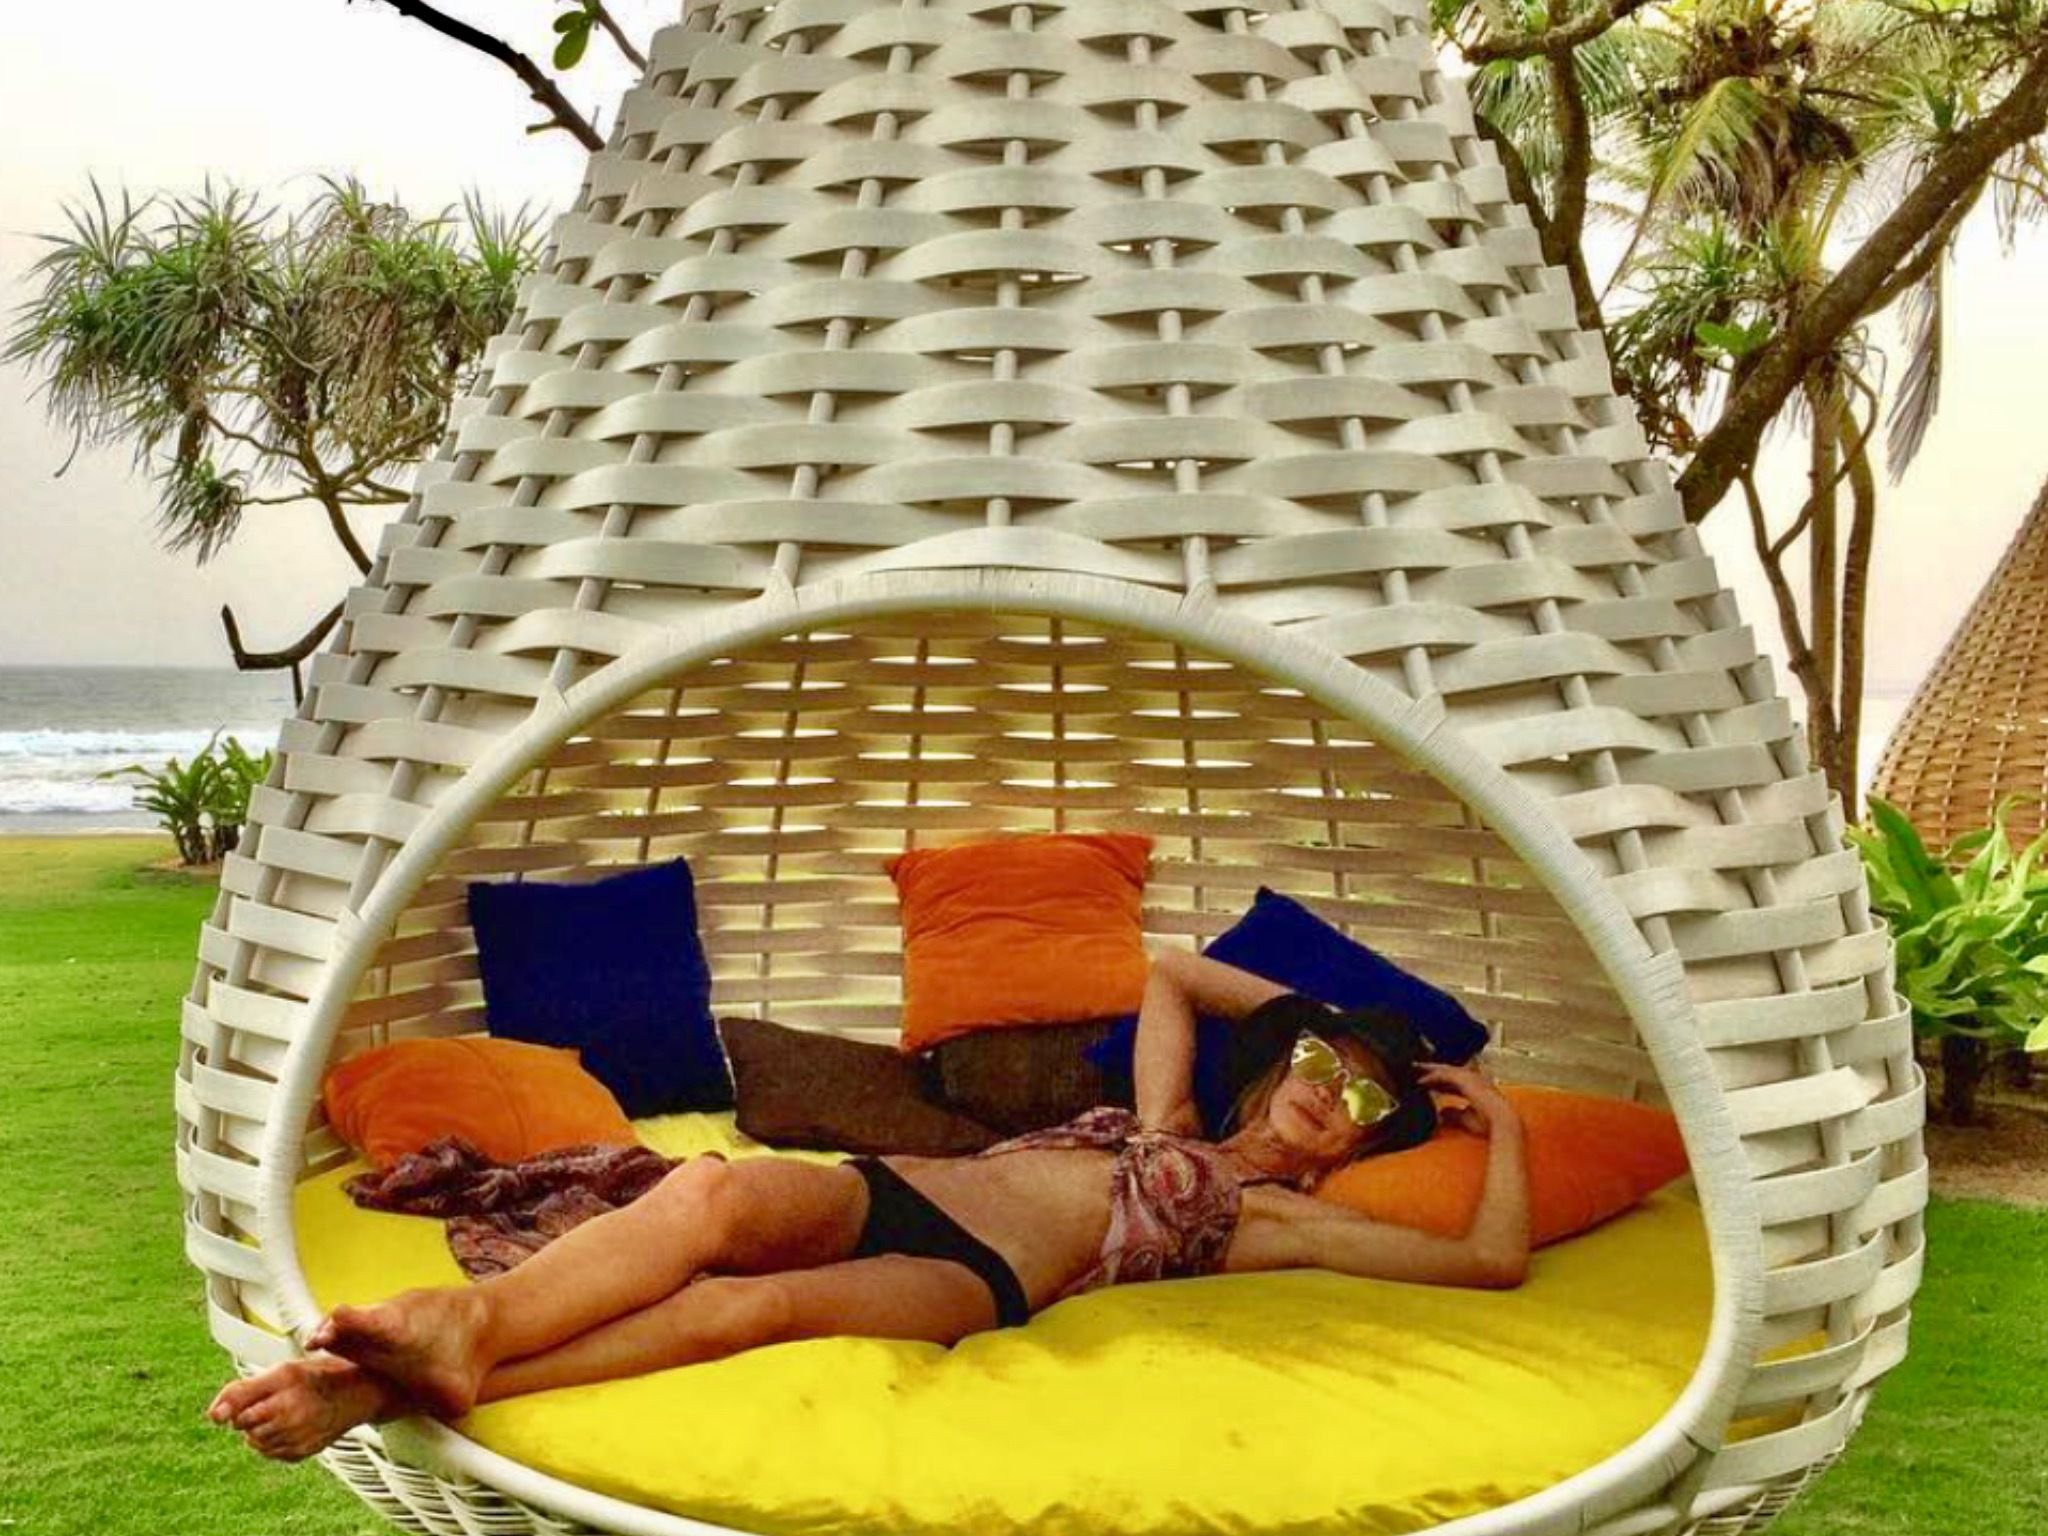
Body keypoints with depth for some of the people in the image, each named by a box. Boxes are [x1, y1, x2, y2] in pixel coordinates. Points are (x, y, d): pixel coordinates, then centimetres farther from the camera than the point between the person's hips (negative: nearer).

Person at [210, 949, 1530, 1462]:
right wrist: (1309, 1013, 43)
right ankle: (466, 1320, -44)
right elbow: (1169, 970, 46)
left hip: (968, 1282, -5)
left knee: (752, 1303, -36)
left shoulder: (1279, 1218, 18)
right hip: (878, 1191, 5)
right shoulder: (1167, 1122, 34)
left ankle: (434, 1381, -46)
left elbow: (1494, 1261, 12)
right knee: (716, 1191, -32)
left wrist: (1501, 1128, 23)